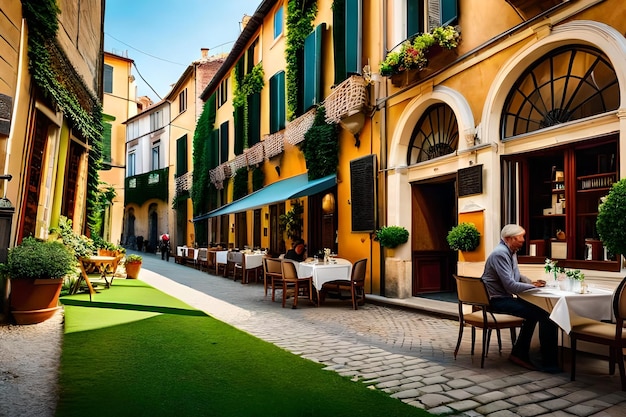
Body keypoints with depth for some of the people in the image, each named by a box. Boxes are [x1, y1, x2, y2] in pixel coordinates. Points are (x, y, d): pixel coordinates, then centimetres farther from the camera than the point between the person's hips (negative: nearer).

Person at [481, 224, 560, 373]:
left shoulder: (511, 252, 13)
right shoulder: (500, 254, -20)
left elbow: (517, 275, 24)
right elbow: (510, 285, -25)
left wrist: (532, 282, 5)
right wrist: (532, 286, -12)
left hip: (504, 297, 11)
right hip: (498, 300, -11)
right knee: (544, 315, -15)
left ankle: (519, 354, 25)